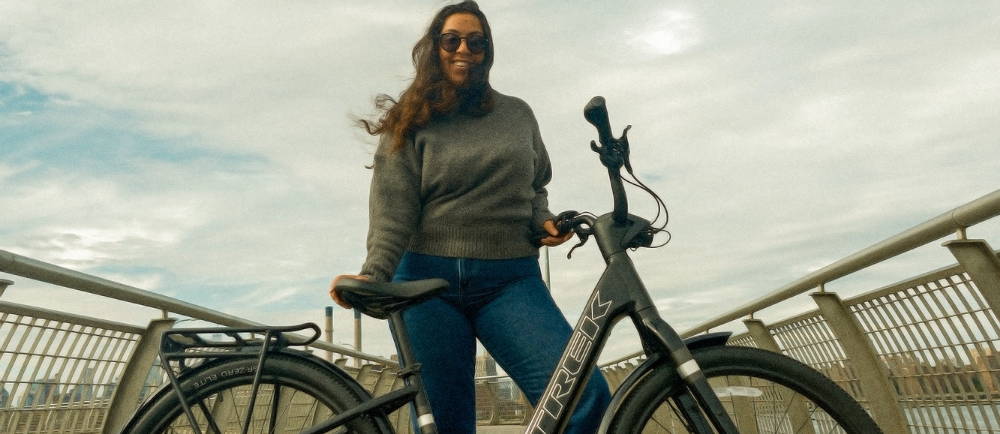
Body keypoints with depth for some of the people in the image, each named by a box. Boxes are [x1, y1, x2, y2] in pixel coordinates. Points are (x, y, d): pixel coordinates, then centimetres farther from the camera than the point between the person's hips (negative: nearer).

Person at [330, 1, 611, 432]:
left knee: (587, 394, -14)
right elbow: (392, 212, -5)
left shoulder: (518, 115, 14)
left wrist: (542, 221, 3)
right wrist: (373, 275, -21)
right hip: (428, 282, -1)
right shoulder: (410, 123, 6)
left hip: (510, 280, 2)